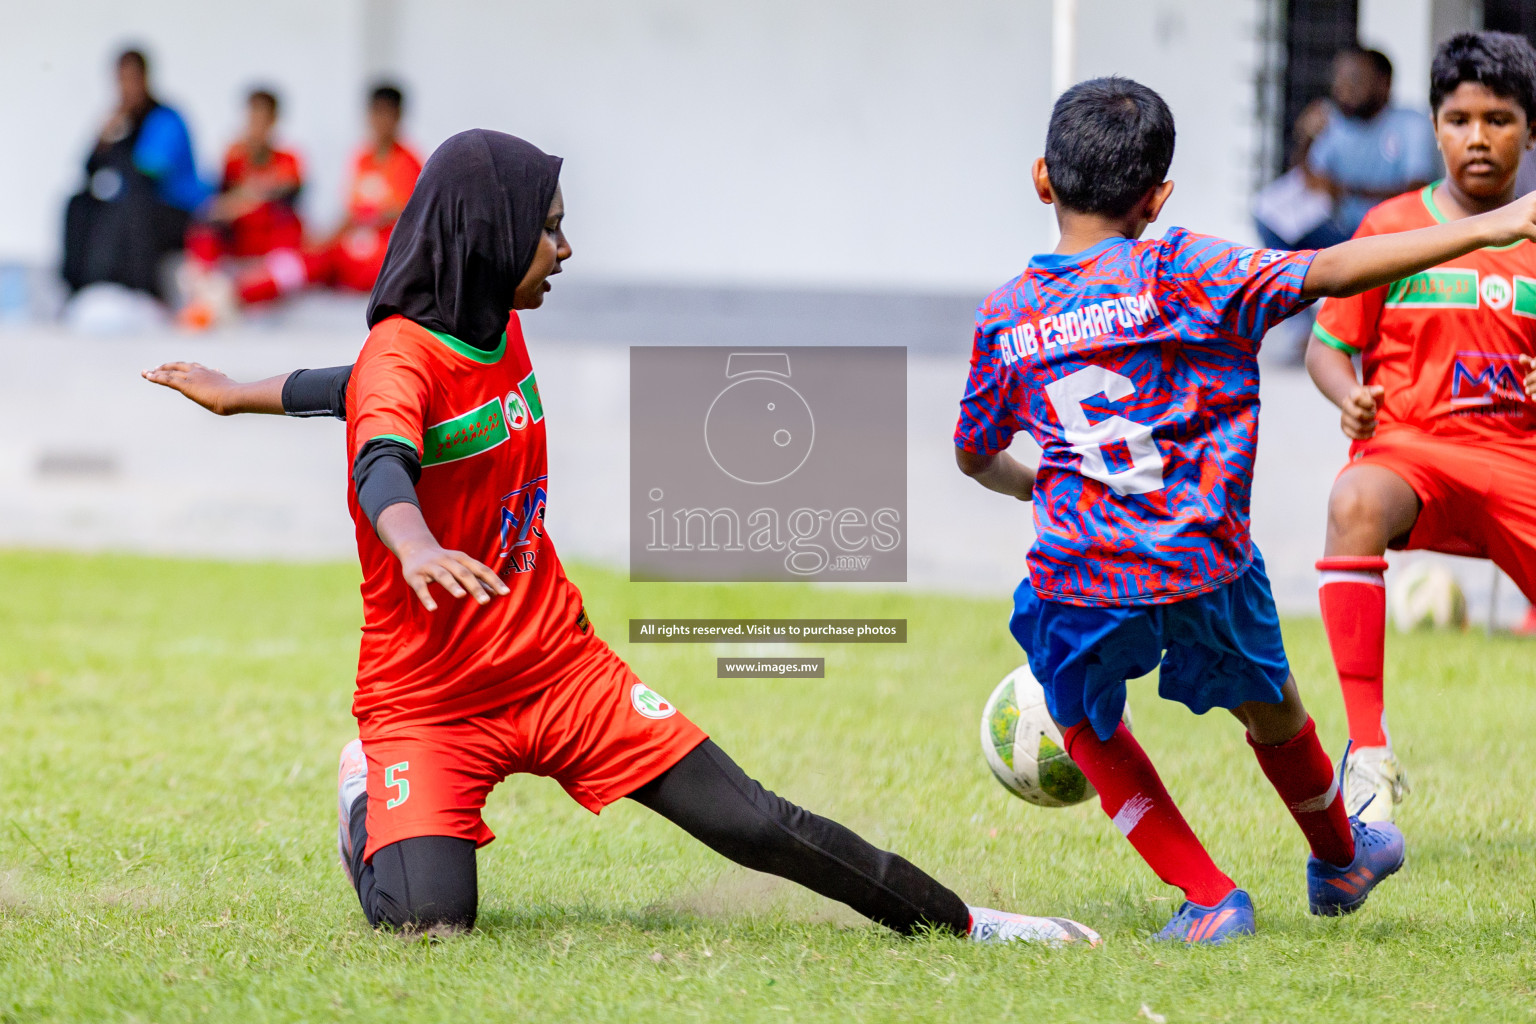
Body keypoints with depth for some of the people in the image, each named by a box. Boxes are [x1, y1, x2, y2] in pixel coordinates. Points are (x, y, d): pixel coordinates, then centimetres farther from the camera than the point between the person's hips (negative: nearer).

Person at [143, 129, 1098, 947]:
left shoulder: (501, 331, 8)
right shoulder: (404, 355, -17)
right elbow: (382, 463, -39)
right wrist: (415, 547, -61)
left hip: (560, 667, 6)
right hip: (428, 702, -6)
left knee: (750, 821, -4)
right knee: (427, 919, -22)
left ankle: (961, 924, 3)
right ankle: (372, 803, 11)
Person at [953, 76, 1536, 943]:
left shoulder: (1005, 316, 6)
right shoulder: (1181, 271, -5)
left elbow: (974, 456, 20)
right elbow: (1326, 273, -14)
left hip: (1080, 575, 1)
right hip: (1205, 561, -1)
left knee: (1087, 724, 29)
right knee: (1266, 702, 28)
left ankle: (1207, 898, 20)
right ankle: (1338, 857, 52)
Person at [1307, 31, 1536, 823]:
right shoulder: (1392, 227, 4)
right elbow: (1327, 345, 7)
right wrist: (1348, 397, -15)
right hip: (1410, 445, -3)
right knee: (1355, 503, -38)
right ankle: (1368, 752, -39)